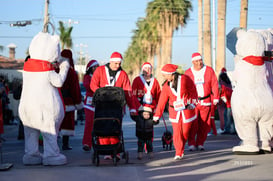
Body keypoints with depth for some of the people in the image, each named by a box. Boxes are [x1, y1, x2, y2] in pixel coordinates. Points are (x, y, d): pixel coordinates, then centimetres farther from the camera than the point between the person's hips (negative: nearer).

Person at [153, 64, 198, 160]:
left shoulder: (184, 79, -11)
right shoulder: (166, 85, -2)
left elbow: (193, 91, 0)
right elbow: (162, 101, 0)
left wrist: (192, 103, -5)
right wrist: (157, 116, -1)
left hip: (187, 110, -2)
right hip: (174, 111, 2)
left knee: (185, 132, 5)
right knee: (177, 132, -6)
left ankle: (181, 150, 25)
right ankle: (178, 153, 2)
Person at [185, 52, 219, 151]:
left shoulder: (209, 70, 6)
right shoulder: (188, 73, 6)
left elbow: (214, 85, 5)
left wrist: (215, 98, 0)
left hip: (206, 102, 1)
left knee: (204, 124, 2)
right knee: (193, 124, -8)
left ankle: (200, 143, 12)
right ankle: (191, 143, -1)